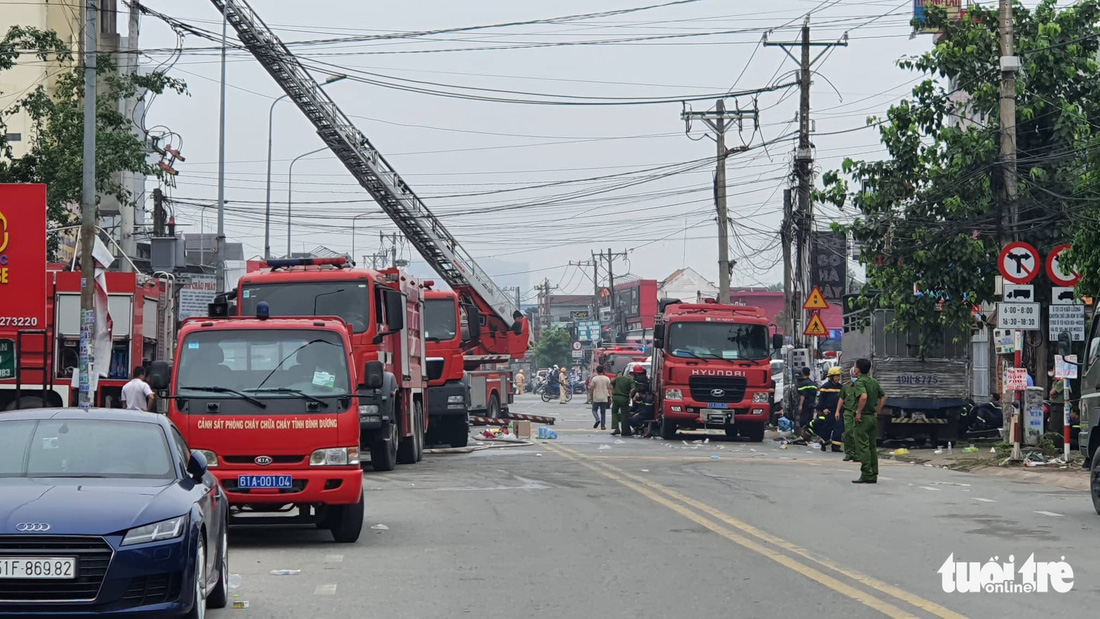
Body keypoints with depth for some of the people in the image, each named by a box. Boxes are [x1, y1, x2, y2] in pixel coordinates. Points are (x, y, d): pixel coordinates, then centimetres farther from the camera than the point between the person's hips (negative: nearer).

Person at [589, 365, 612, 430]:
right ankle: (603, 425, 7)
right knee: (603, 412, 9)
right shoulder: (607, 379, 0)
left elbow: (591, 389, -5)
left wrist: (590, 396, 6)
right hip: (604, 398, 2)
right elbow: (609, 388, 2)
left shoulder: (594, 379, -7)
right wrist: (610, 397, 7)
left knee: (594, 410, 13)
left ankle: (597, 419, -14)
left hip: (596, 398, -2)